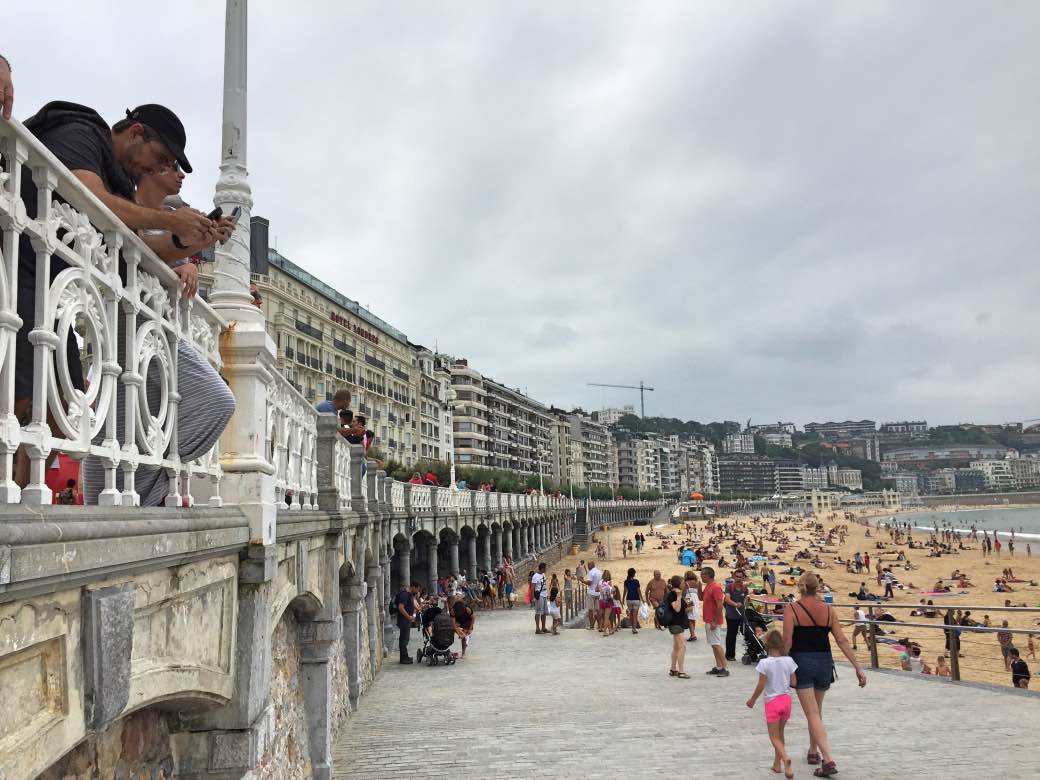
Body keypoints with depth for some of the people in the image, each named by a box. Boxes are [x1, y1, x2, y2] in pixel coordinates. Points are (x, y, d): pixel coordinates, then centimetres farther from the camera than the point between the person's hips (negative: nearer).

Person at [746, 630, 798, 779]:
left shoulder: (765, 663, -16)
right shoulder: (789, 660, -5)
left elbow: (761, 686, -13)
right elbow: (793, 682, 0)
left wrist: (752, 700, 1)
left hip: (772, 701, -4)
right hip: (786, 699, 4)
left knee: (774, 737, 2)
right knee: (780, 733, 20)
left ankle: (785, 758, -24)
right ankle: (777, 763, 25)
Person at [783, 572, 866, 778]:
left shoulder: (791, 608, -8)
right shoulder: (828, 610, 2)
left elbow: (787, 641, -14)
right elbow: (842, 641, 0)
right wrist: (858, 668, 2)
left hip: (802, 662, -4)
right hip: (824, 663, 4)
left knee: (813, 714, -2)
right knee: (816, 710, 23)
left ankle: (829, 760, -14)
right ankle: (813, 752, 36)